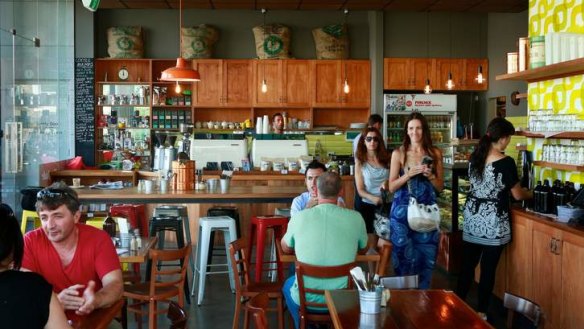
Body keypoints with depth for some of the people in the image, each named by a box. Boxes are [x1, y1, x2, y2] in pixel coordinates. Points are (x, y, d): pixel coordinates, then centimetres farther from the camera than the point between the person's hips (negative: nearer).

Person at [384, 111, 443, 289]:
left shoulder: (435, 153, 5)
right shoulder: (398, 153, 0)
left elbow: (440, 187, 9)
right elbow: (391, 187, -2)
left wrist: (430, 175, -11)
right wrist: (409, 174, -16)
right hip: (403, 211, -2)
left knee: (426, 257, 4)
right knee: (404, 257, 2)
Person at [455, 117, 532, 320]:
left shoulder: (475, 157, 3)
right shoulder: (506, 162, -14)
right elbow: (517, 195, -5)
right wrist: (531, 194, 17)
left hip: (472, 218, 5)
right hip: (493, 222, -5)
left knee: (468, 264, 13)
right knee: (488, 269, 5)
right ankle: (480, 312, 14)